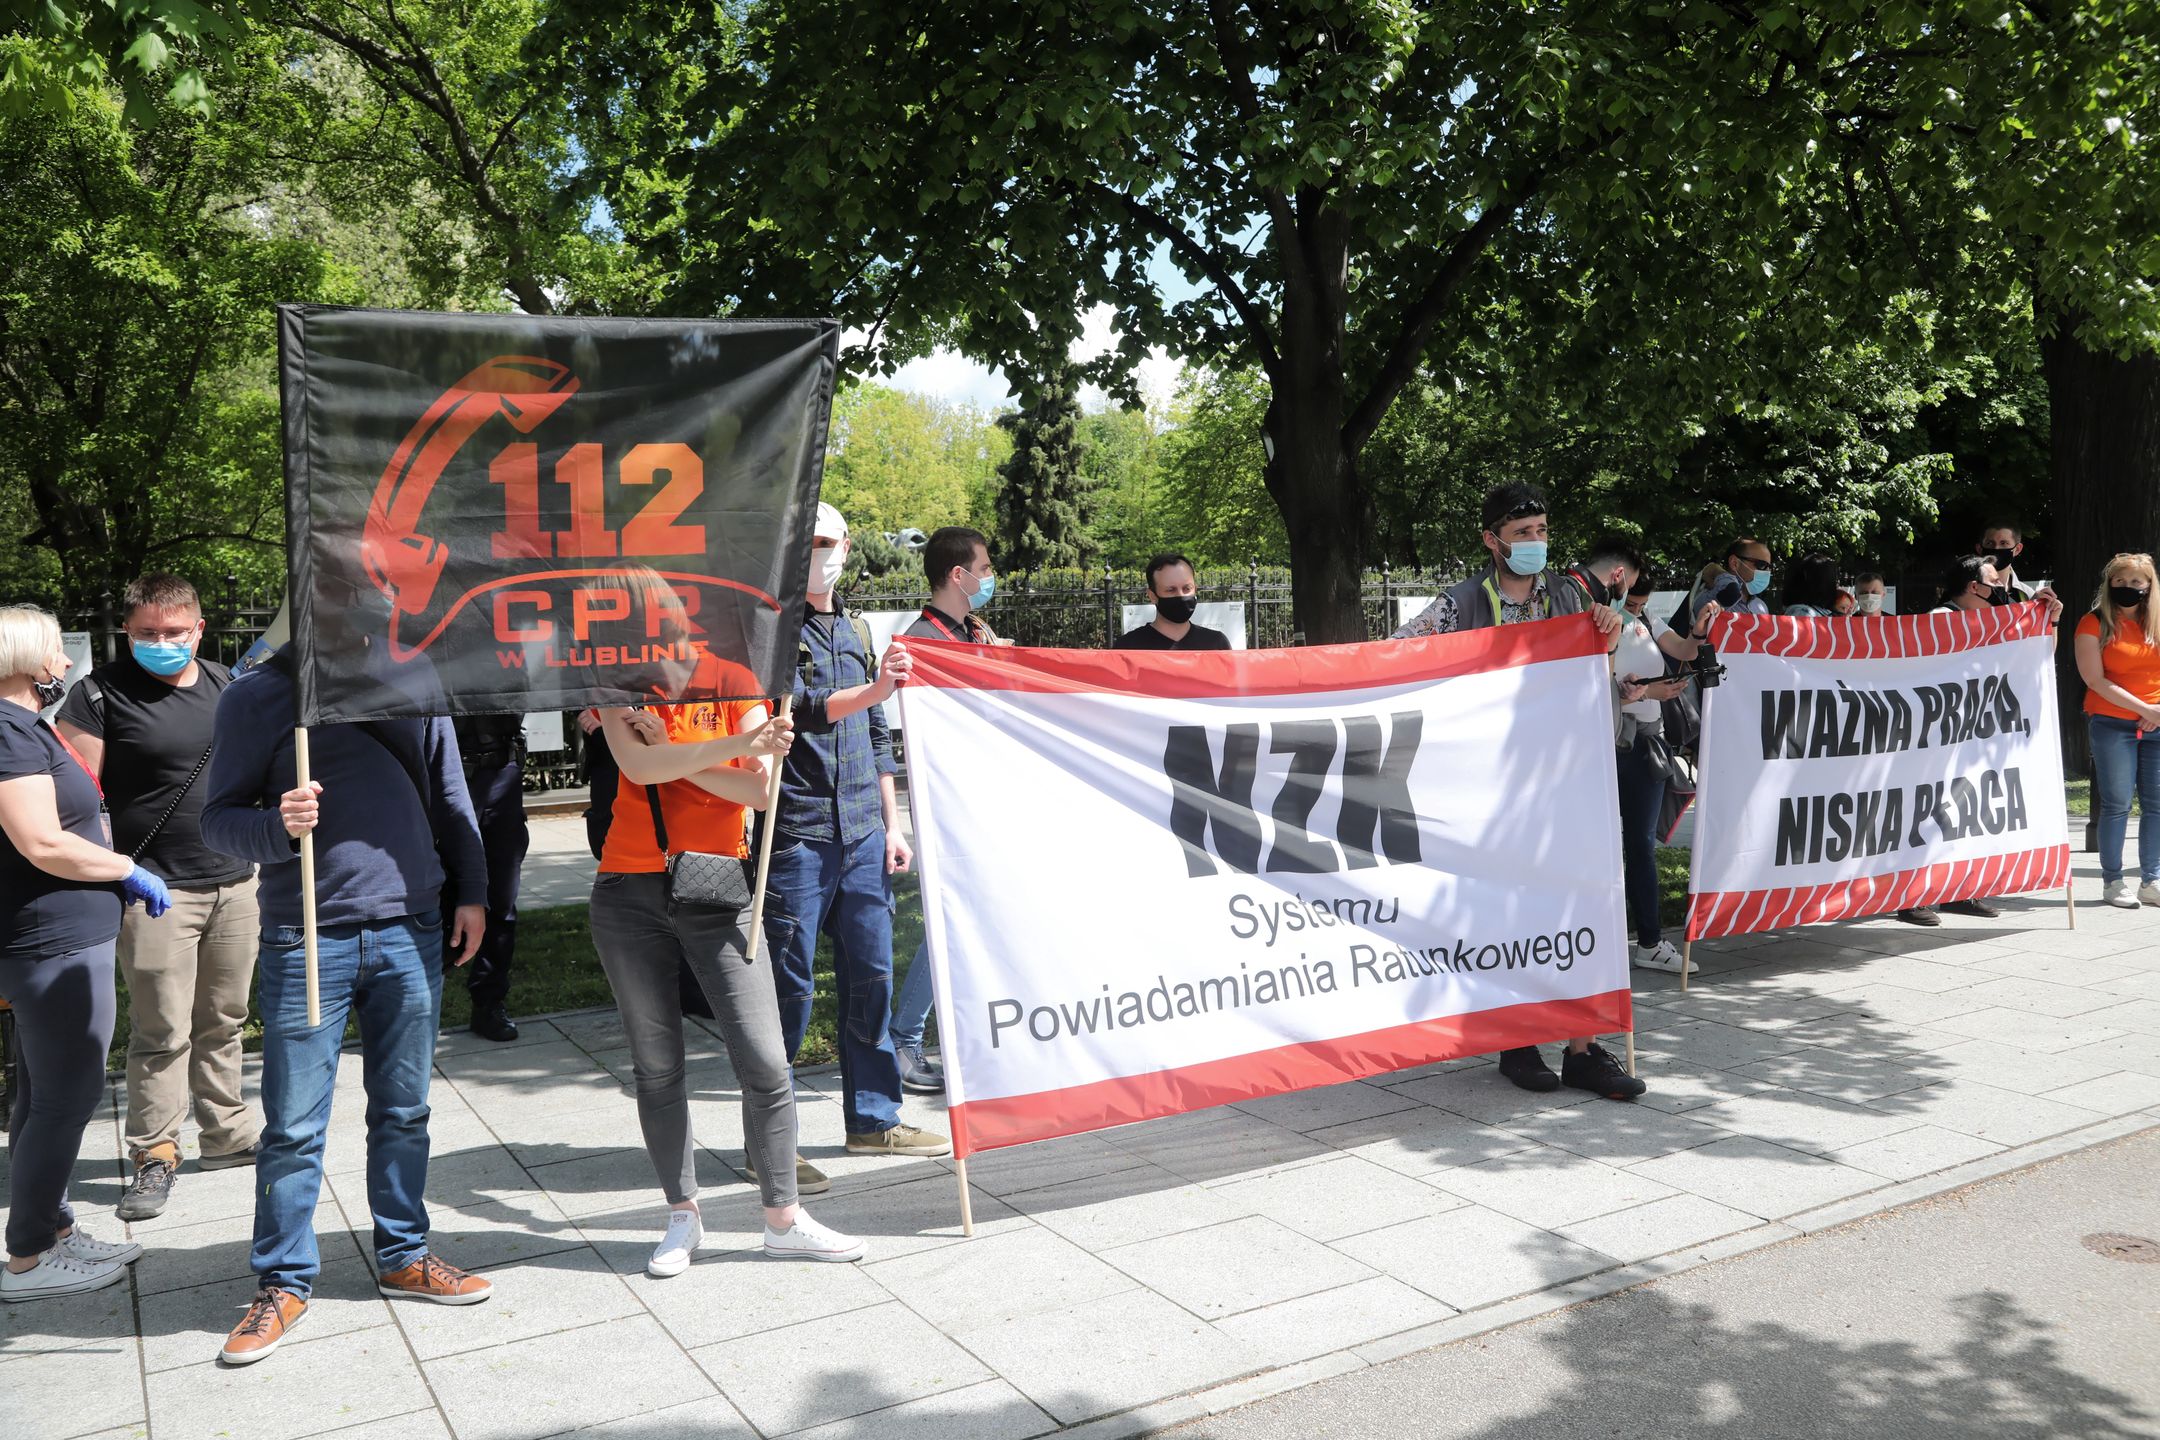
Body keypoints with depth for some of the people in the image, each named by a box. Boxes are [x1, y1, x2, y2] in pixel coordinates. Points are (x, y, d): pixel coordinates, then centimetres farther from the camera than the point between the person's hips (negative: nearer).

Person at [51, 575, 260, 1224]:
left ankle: (227, 1133, 25)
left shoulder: (226, 684, 9)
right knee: (161, 1031, -2)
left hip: (235, 883, 5)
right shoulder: (103, 693, -6)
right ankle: (154, 1155, 11)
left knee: (223, 1021, 14)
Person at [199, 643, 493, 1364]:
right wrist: (278, 825, -23)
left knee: (404, 1112, 13)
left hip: (410, 932, 3)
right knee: (293, 1127, 4)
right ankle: (283, 1282, 21)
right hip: (306, 943, -3)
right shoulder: (255, 696, -2)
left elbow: (449, 796, 15)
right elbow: (218, 818, -2)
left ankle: (403, 1256, 29)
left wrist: (470, 891, 11)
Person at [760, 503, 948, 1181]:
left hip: (862, 833, 6)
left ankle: (873, 1117, 25)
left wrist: (891, 822, 16)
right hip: (796, 833, -6)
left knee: (869, 976, 11)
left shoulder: (855, 630, 16)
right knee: (786, 987, -1)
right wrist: (873, 690, -35)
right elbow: (794, 708, -20)